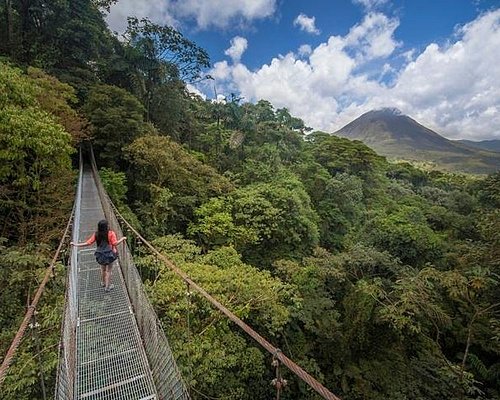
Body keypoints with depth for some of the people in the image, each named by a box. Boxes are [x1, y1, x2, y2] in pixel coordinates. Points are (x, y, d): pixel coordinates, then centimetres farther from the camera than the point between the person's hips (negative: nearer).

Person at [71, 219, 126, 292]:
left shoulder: (96, 234, -7)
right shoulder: (111, 233, -17)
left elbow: (88, 243, -8)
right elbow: (115, 244, -21)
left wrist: (76, 245, 3)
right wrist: (123, 238, -8)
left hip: (100, 255, 4)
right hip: (109, 254, -4)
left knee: (103, 269, 26)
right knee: (108, 271, 10)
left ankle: (103, 283, 47)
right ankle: (107, 287, 19)